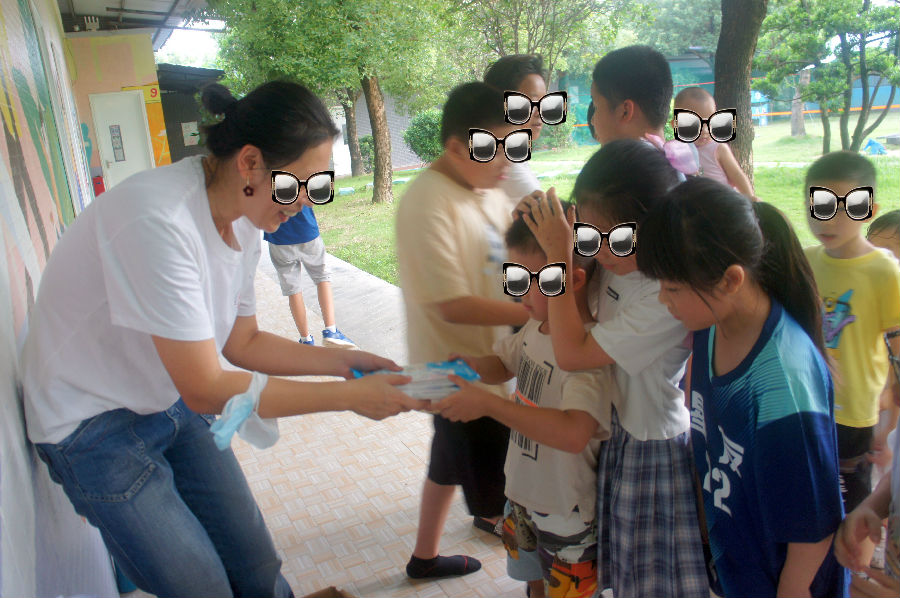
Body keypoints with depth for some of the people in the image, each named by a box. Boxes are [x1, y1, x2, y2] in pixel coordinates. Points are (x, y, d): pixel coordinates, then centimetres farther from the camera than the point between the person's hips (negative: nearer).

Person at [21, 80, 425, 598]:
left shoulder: (243, 219, -7)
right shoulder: (159, 221, -33)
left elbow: (242, 342, 4)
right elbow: (207, 389, -28)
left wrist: (344, 361, -7)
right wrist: (350, 397, -25)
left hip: (173, 403, 7)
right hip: (95, 426, -7)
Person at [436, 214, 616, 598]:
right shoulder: (538, 326, -6)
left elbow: (573, 433, -44)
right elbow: (503, 366, 12)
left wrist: (487, 404, -40)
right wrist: (468, 365, -10)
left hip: (567, 512, -7)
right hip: (524, 493, 7)